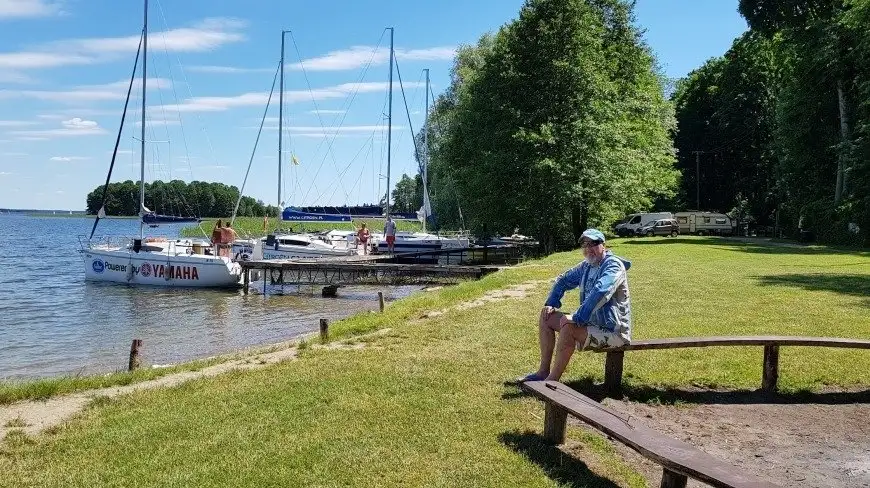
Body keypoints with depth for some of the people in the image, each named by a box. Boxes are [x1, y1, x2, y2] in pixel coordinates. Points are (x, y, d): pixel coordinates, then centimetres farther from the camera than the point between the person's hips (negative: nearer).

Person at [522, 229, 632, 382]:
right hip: (591, 322, 9)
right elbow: (563, 280, 25)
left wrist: (576, 317, -34)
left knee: (568, 327, -33)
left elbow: (600, 292, -33)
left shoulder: (613, 265, -16)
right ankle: (543, 371, 6)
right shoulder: (587, 266, 10)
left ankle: (553, 379, -21)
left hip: (612, 331, -9)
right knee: (546, 316, 6)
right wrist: (551, 304, 11)